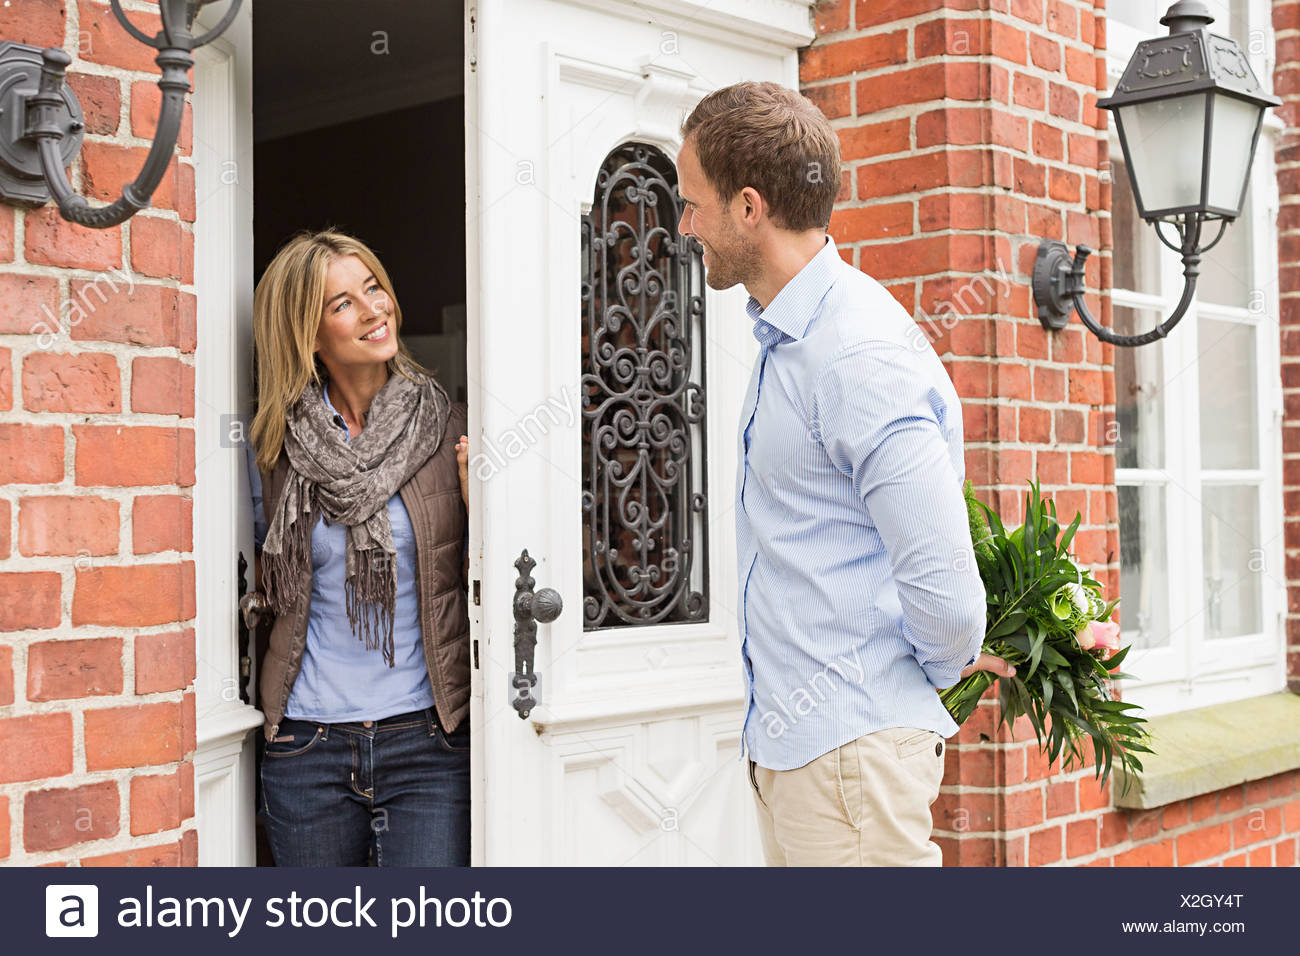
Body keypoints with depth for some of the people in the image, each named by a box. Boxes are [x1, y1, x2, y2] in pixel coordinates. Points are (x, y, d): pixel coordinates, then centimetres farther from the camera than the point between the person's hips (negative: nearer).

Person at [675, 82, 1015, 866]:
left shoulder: (861, 358, -22)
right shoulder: (785, 338, 12)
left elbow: (944, 592, -24)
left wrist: (948, 665, -5)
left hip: (851, 746, -9)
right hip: (789, 741, 10)